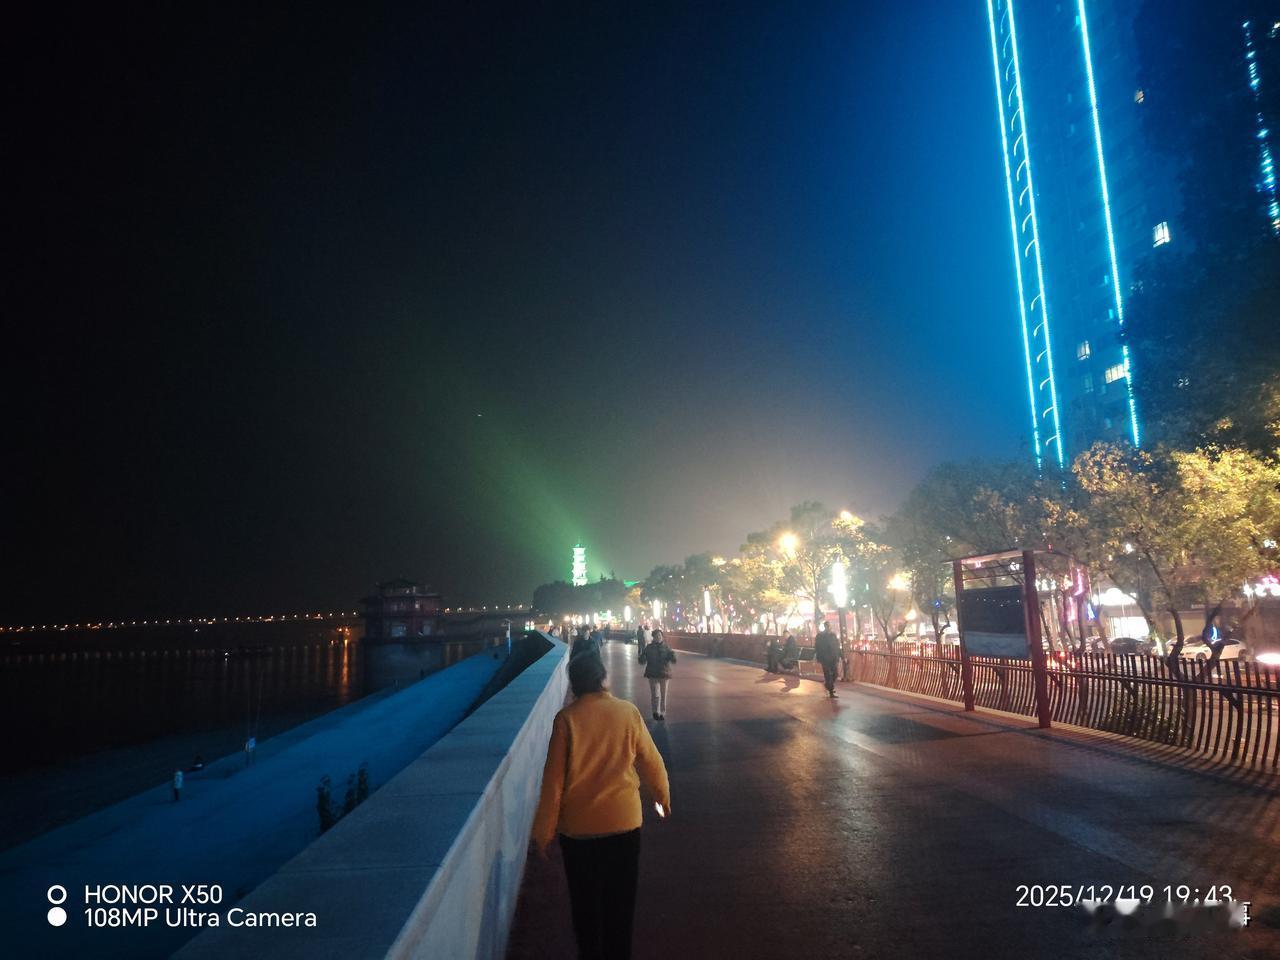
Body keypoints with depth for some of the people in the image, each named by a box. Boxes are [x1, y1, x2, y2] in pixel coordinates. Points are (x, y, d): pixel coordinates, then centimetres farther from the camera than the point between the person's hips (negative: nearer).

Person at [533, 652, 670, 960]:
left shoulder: (566, 718, -13)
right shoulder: (627, 711, -9)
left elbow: (554, 778, -10)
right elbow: (651, 761, 0)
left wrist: (543, 830, 0)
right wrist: (662, 797, 18)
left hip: (578, 825, -1)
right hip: (624, 821, 1)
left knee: (584, 899, 19)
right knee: (620, 899, 18)